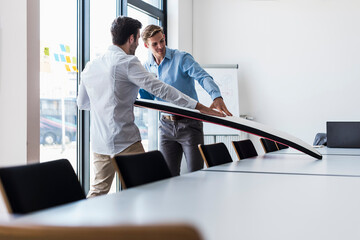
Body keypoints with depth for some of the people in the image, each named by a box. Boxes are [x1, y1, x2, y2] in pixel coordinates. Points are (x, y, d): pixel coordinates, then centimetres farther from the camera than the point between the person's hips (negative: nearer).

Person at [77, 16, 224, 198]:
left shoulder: (90, 66, 12)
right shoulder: (127, 62, -10)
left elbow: (82, 103, 22)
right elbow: (160, 89, -16)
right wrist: (199, 106, -15)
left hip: (99, 142, 7)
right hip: (125, 141, -7)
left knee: (98, 190, 15)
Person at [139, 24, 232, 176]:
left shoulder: (182, 58, -8)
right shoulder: (147, 67, 8)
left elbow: (203, 77, -22)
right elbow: (148, 99, 14)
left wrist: (217, 97, -42)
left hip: (189, 123, -4)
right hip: (167, 125, 4)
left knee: (195, 174, -3)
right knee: (169, 174, 7)